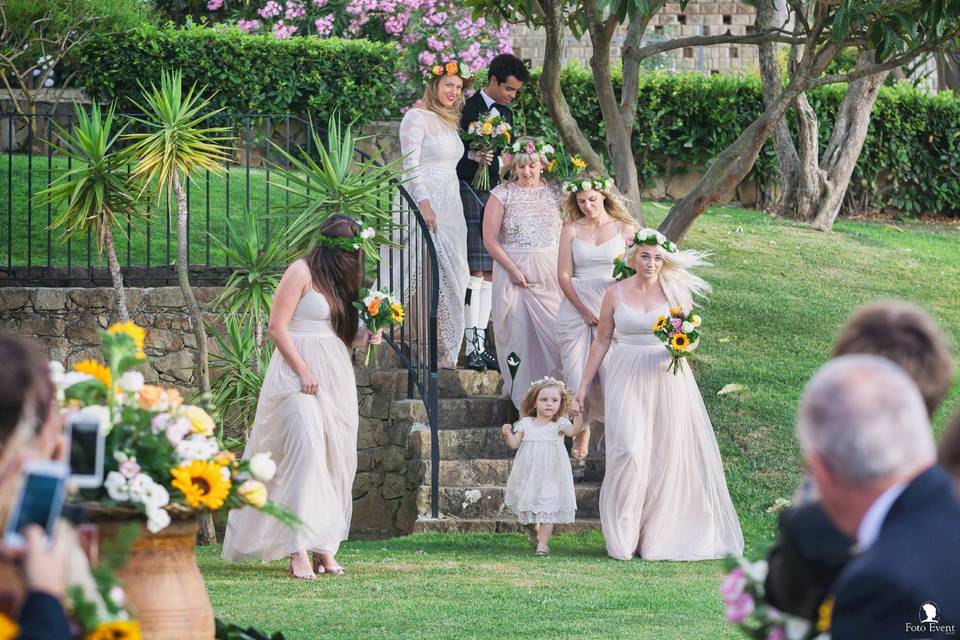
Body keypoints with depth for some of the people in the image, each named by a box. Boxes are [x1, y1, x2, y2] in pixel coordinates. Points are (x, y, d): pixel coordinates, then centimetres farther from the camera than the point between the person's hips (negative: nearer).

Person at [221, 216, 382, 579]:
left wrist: (364, 338, 4)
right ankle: (298, 549, -25)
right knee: (306, 450, -20)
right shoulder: (302, 272, -6)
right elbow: (277, 327, -11)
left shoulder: (340, 278, 18)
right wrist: (303, 372, -17)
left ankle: (324, 547, 11)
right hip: (300, 371, -8)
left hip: (336, 374, 8)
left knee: (336, 459, 5)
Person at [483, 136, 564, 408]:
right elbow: (490, 239, -4)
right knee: (518, 332, 0)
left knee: (554, 332, -4)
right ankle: (521, 396, 8)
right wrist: (513, 270, -12)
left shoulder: (555, 193, 7)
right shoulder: (502, 194, -1)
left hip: (550, 274, 2)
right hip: (513, 271, -2)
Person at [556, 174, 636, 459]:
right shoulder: (571, 229, 7)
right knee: (578, 376, -4)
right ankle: (582, 432, 10)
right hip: (576, 307, 1)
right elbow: (564, 275, 2)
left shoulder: (625, 228, 5)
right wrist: (584, 310, -7)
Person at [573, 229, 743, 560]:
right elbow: (602, 340, 10)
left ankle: (662, 536, 12)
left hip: (667, 377, 1)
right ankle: (622, 538, -3)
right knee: (629, 450, -14)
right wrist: (584, 384, 10)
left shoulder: (676, 292, 3)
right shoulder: (616, 293, 3)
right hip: (626, 379, -1)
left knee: (670, 453, 0)